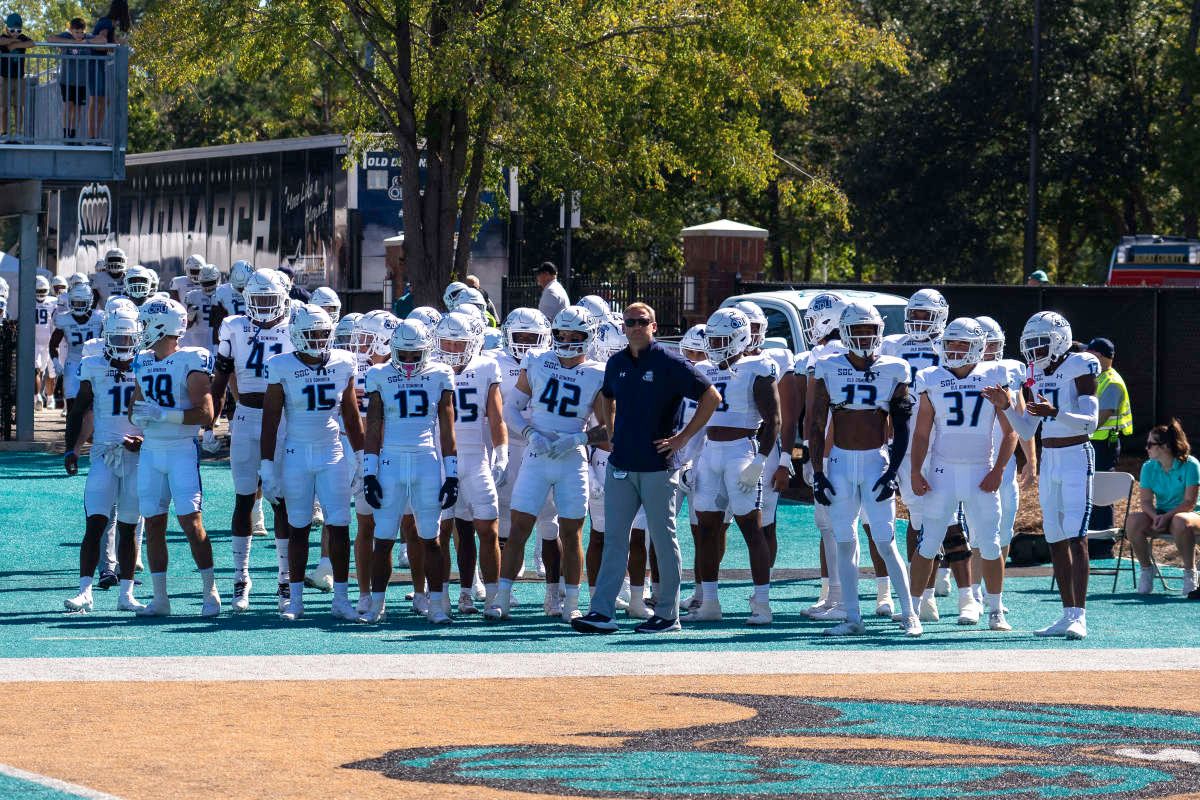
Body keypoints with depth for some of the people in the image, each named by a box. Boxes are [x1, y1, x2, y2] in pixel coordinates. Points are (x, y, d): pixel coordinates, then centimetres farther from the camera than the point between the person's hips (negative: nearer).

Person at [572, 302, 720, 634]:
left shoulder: (670, 363, -9)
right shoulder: (616, 364, 10)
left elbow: (711, 397, -9)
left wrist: (683, 437, -9)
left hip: (658, 466, -6)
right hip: (620, 466, 6)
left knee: (664, 541, 2)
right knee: (614, 540, 4)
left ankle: (667, 615, 8)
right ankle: (601, 612, 3)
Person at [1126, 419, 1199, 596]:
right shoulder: (1149, 467, 1)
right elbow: (1145, 501, -3)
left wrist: (1167, 517, -29)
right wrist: (1155, 517, -25)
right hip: (1160, 515, 4)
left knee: (1180, 522, -41)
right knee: (1133, 521, -26)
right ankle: (1146, 568, -9)